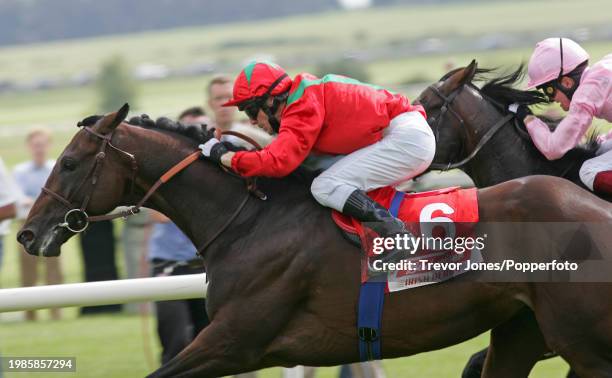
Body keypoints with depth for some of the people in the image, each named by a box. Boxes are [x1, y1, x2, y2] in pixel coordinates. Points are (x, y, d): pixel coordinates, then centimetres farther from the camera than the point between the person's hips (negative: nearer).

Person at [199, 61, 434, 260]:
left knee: (325, 187, -17)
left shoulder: (303, 108, -15)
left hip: (406, 138, -10)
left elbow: (278, 162, -24)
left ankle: (396, 235, -27)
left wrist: (223, 156, -14)